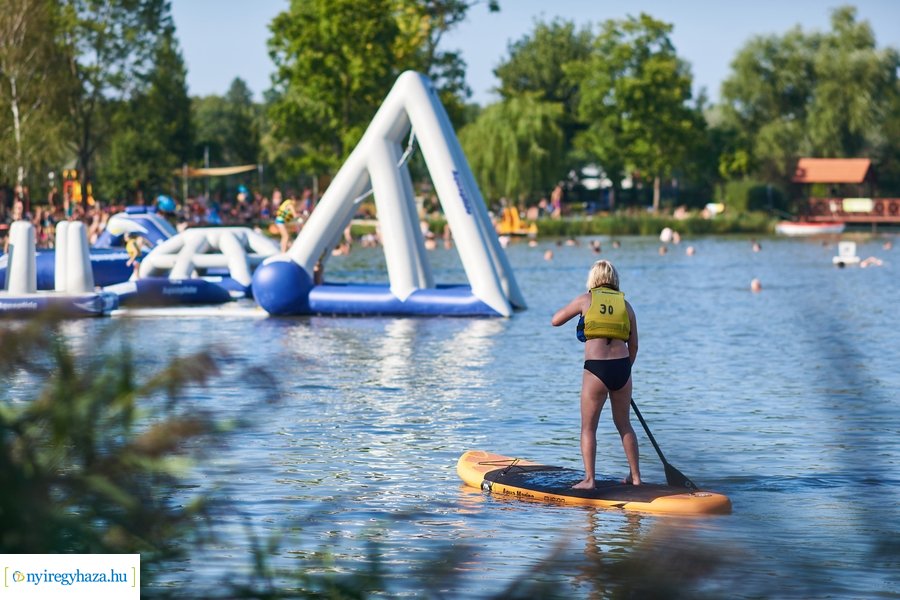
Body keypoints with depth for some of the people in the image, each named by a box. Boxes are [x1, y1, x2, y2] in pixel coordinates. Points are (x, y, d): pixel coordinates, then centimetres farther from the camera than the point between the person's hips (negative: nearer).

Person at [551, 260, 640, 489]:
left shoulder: (586, 299, 4)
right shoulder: (625, 304, 11)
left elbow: (555, 321, 14)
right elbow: (633, 345, 13)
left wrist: (576, 309, 30)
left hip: (596, 369, -3)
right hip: (621, 367, 3)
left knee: (588, 427, 5)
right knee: (624, 425, 18)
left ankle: (589, 479, -2)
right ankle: (635, 476, 22)